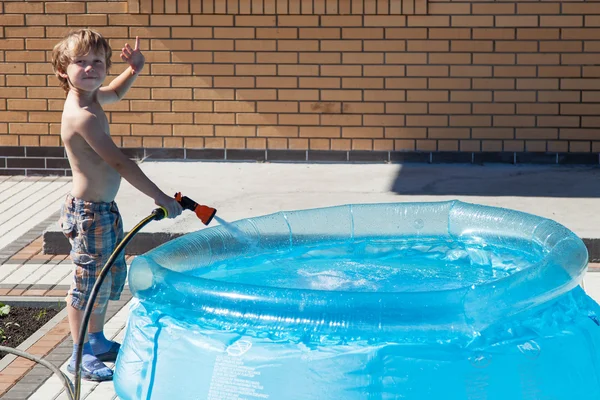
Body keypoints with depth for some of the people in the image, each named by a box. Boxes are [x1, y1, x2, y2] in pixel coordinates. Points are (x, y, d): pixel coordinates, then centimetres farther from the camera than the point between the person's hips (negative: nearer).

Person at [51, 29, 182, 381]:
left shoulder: (92, 98, 5)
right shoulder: (82, 116, -26)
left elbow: (115, 93, 30)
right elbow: (119, 162, -29)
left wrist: (134, 70, 9)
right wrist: (159, 196, -28)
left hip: (106, 210, 10)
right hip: (89, 213, -10)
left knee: (113, 275, 21)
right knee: (90, 282, -1)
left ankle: (97, 341, 37)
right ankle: (81, 356, 12)